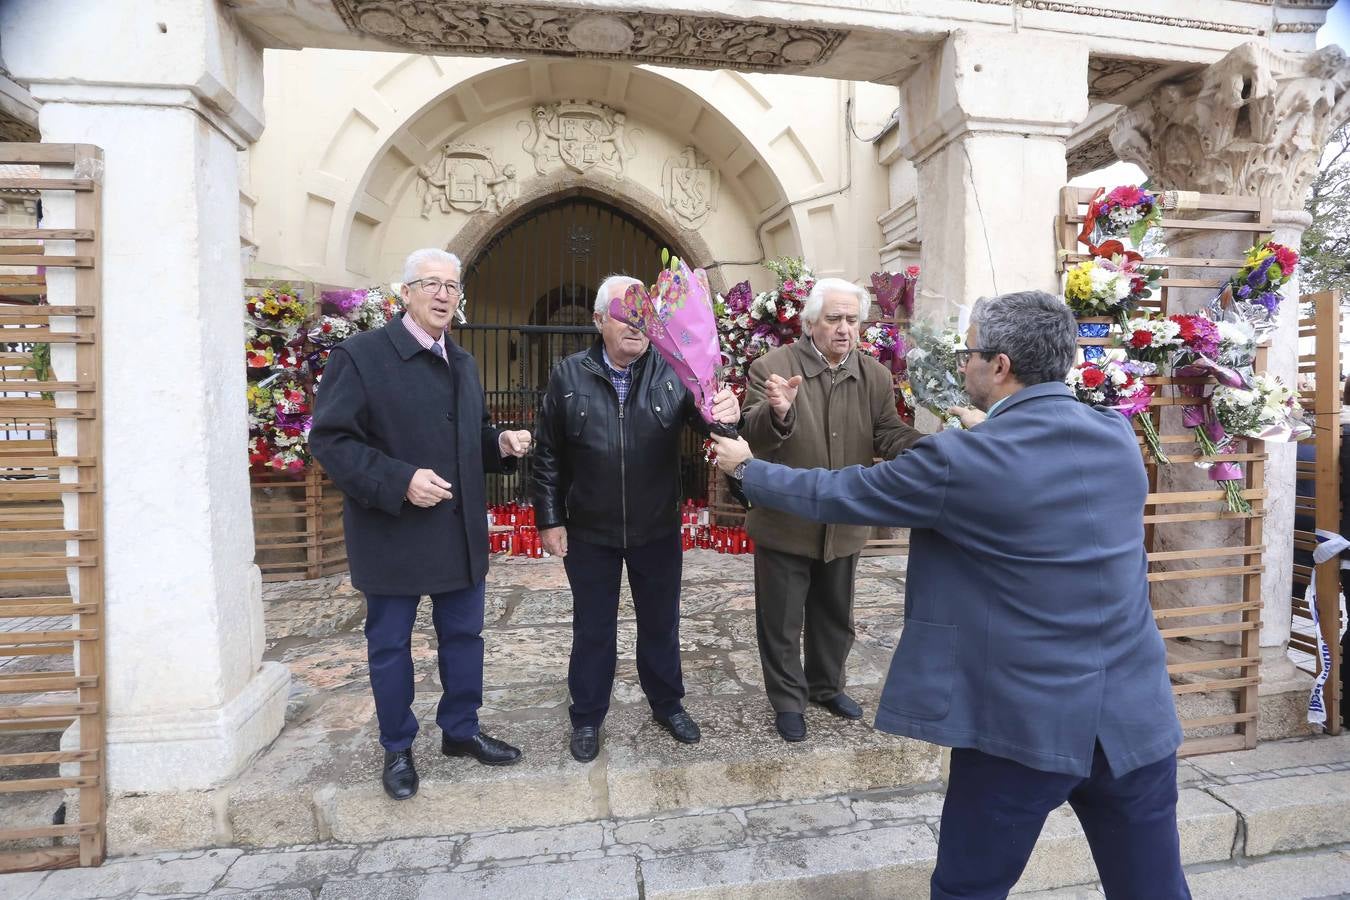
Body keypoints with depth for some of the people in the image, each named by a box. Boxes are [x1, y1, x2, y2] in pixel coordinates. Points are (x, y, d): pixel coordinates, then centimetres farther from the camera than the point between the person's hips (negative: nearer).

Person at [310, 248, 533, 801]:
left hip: (461, 530, 6)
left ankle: (460, 730, 36)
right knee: (389, 645, 11)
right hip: (392, 533, -6)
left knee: (463, 635, 16)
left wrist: (502, 443, -2)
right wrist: (399, 481, -24)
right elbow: (330, 440, -14)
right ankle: (398, 750, 30)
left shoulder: (462, 362, 12)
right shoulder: (361, 355, -10)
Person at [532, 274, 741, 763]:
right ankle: (587, 717, 35)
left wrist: (726, 412, -40)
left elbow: (703, 416, -16)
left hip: (658, 530, 1)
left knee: (660, 623, 18)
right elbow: (548, 456, -3)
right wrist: (549, 519, -3)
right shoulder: (569, 375, -6)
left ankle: (667, 704, 40)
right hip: (589, 532, 0)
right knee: (593, 629, 15)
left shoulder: (674, 371, -6)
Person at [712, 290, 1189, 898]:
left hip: (1027, 720, -5)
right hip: (1135, 711, 6)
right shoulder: (1118, 436, 0)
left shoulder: (961, 460, -17)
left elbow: (833, 495, -7)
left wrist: (745, 466, 8)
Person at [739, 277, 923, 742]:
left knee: (835, 616, 23)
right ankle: (788, 700, 32)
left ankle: (827, 686, 46)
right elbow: (753, 437, -21)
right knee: (781, 621, 11)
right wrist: (777, 412, -44)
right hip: (785, 523, -4)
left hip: (844, 523, 5)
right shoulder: (772, 367, -14)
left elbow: (889, 435, -1)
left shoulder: (875, 375, 0)